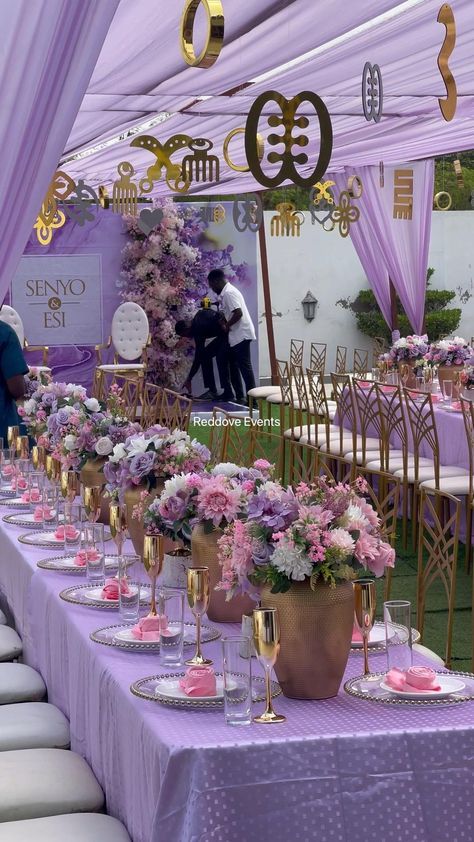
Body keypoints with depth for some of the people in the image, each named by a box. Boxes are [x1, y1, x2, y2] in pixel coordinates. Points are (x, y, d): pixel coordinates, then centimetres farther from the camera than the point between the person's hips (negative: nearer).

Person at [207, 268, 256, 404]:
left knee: (244, 366, -9)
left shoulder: (229, 293, -15)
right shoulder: (226, 292, 16)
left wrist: (226, 326, -14)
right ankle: (240, 396, 18)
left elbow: (238, 313, -24)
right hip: (236, 335, 11)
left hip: (241, 334, -11)